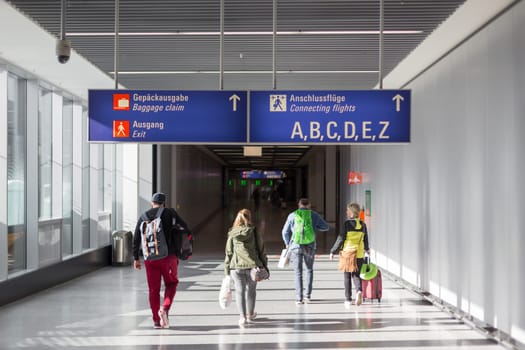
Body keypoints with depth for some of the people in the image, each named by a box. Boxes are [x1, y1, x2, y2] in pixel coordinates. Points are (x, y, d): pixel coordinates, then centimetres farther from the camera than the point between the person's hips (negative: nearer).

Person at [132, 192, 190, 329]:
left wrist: (136, 258, 11)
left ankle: (156, 320, 11)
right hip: (168, 256, -2)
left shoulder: (144, 216, 6)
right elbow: (185, 228, 3)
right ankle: (165, 308, -6)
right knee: (171, 283, 15)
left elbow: (136, 238, 5)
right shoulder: (170, 213, 0)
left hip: (150, 258, 2)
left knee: (154, 289, 9)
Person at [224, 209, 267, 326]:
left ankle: (242, 317, 1)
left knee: (240, 291, 7)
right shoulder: (255, 233, 0)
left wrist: (227, 269, 11)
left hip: (236, 267, 0)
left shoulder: (232, 234, 2)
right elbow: (261, 250, 3)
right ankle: (250, 315, 30)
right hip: (252, 265, 0)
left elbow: (228, 252, 4)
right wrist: (264, 266, 11)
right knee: (251, 290, 16)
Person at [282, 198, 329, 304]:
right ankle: (307, 295, 17)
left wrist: (287, 244, 23)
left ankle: (299, 298, 0)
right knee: (309, 270, 20)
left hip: (296, 246, 0)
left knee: (298, 273, 4)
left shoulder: (292, 215, 5)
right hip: (310, 247, 1)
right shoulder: (314, 215, 5)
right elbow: (326, 227, 9)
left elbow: (285, 232, 7)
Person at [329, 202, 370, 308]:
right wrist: (367, 249, 35)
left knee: (347, 277, 8)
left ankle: (348, 299, 10)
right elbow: (365, 240, 15)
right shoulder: (363, 225, 4)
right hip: (359, 254, 3)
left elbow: (340, 239, -10)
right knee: (356, 275, 14)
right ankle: (359, 291, -13)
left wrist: (333, 251, -1)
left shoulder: (347, 223, -9)